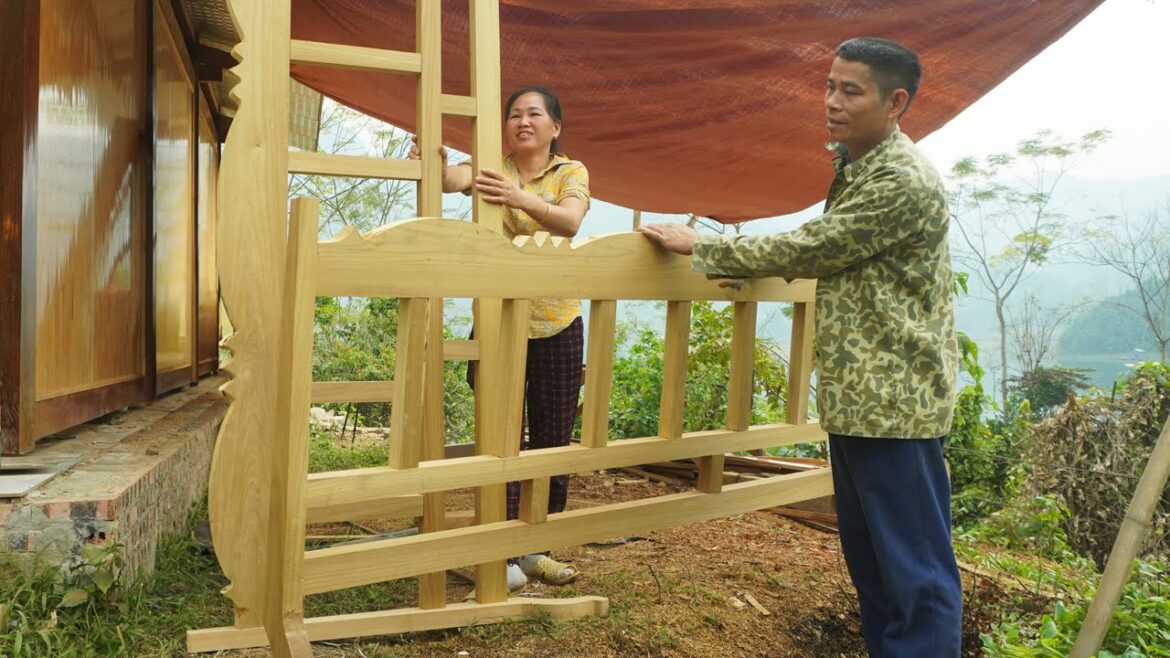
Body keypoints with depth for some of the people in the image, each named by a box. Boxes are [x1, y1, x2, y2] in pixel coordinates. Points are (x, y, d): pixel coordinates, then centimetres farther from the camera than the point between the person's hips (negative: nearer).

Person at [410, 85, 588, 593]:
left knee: (552, 441, 7)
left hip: (558, 325, 1)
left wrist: (521, 199, -40)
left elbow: (570, 221, -21)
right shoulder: (493, 168, 2)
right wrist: (436, 165, -45)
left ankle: (536, 549, 23)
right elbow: (454, 179, -21)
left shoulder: (571, 172, 1)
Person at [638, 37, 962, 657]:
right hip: (856, 397, 10)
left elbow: (806, 251, -18)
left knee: (915, 566, -1)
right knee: (867, 555, 17)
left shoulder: (903, 182, -17)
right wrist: (743, 263, 22)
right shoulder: (854, 167, 15)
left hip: (893, 400, -10)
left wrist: (699, 245, -9)